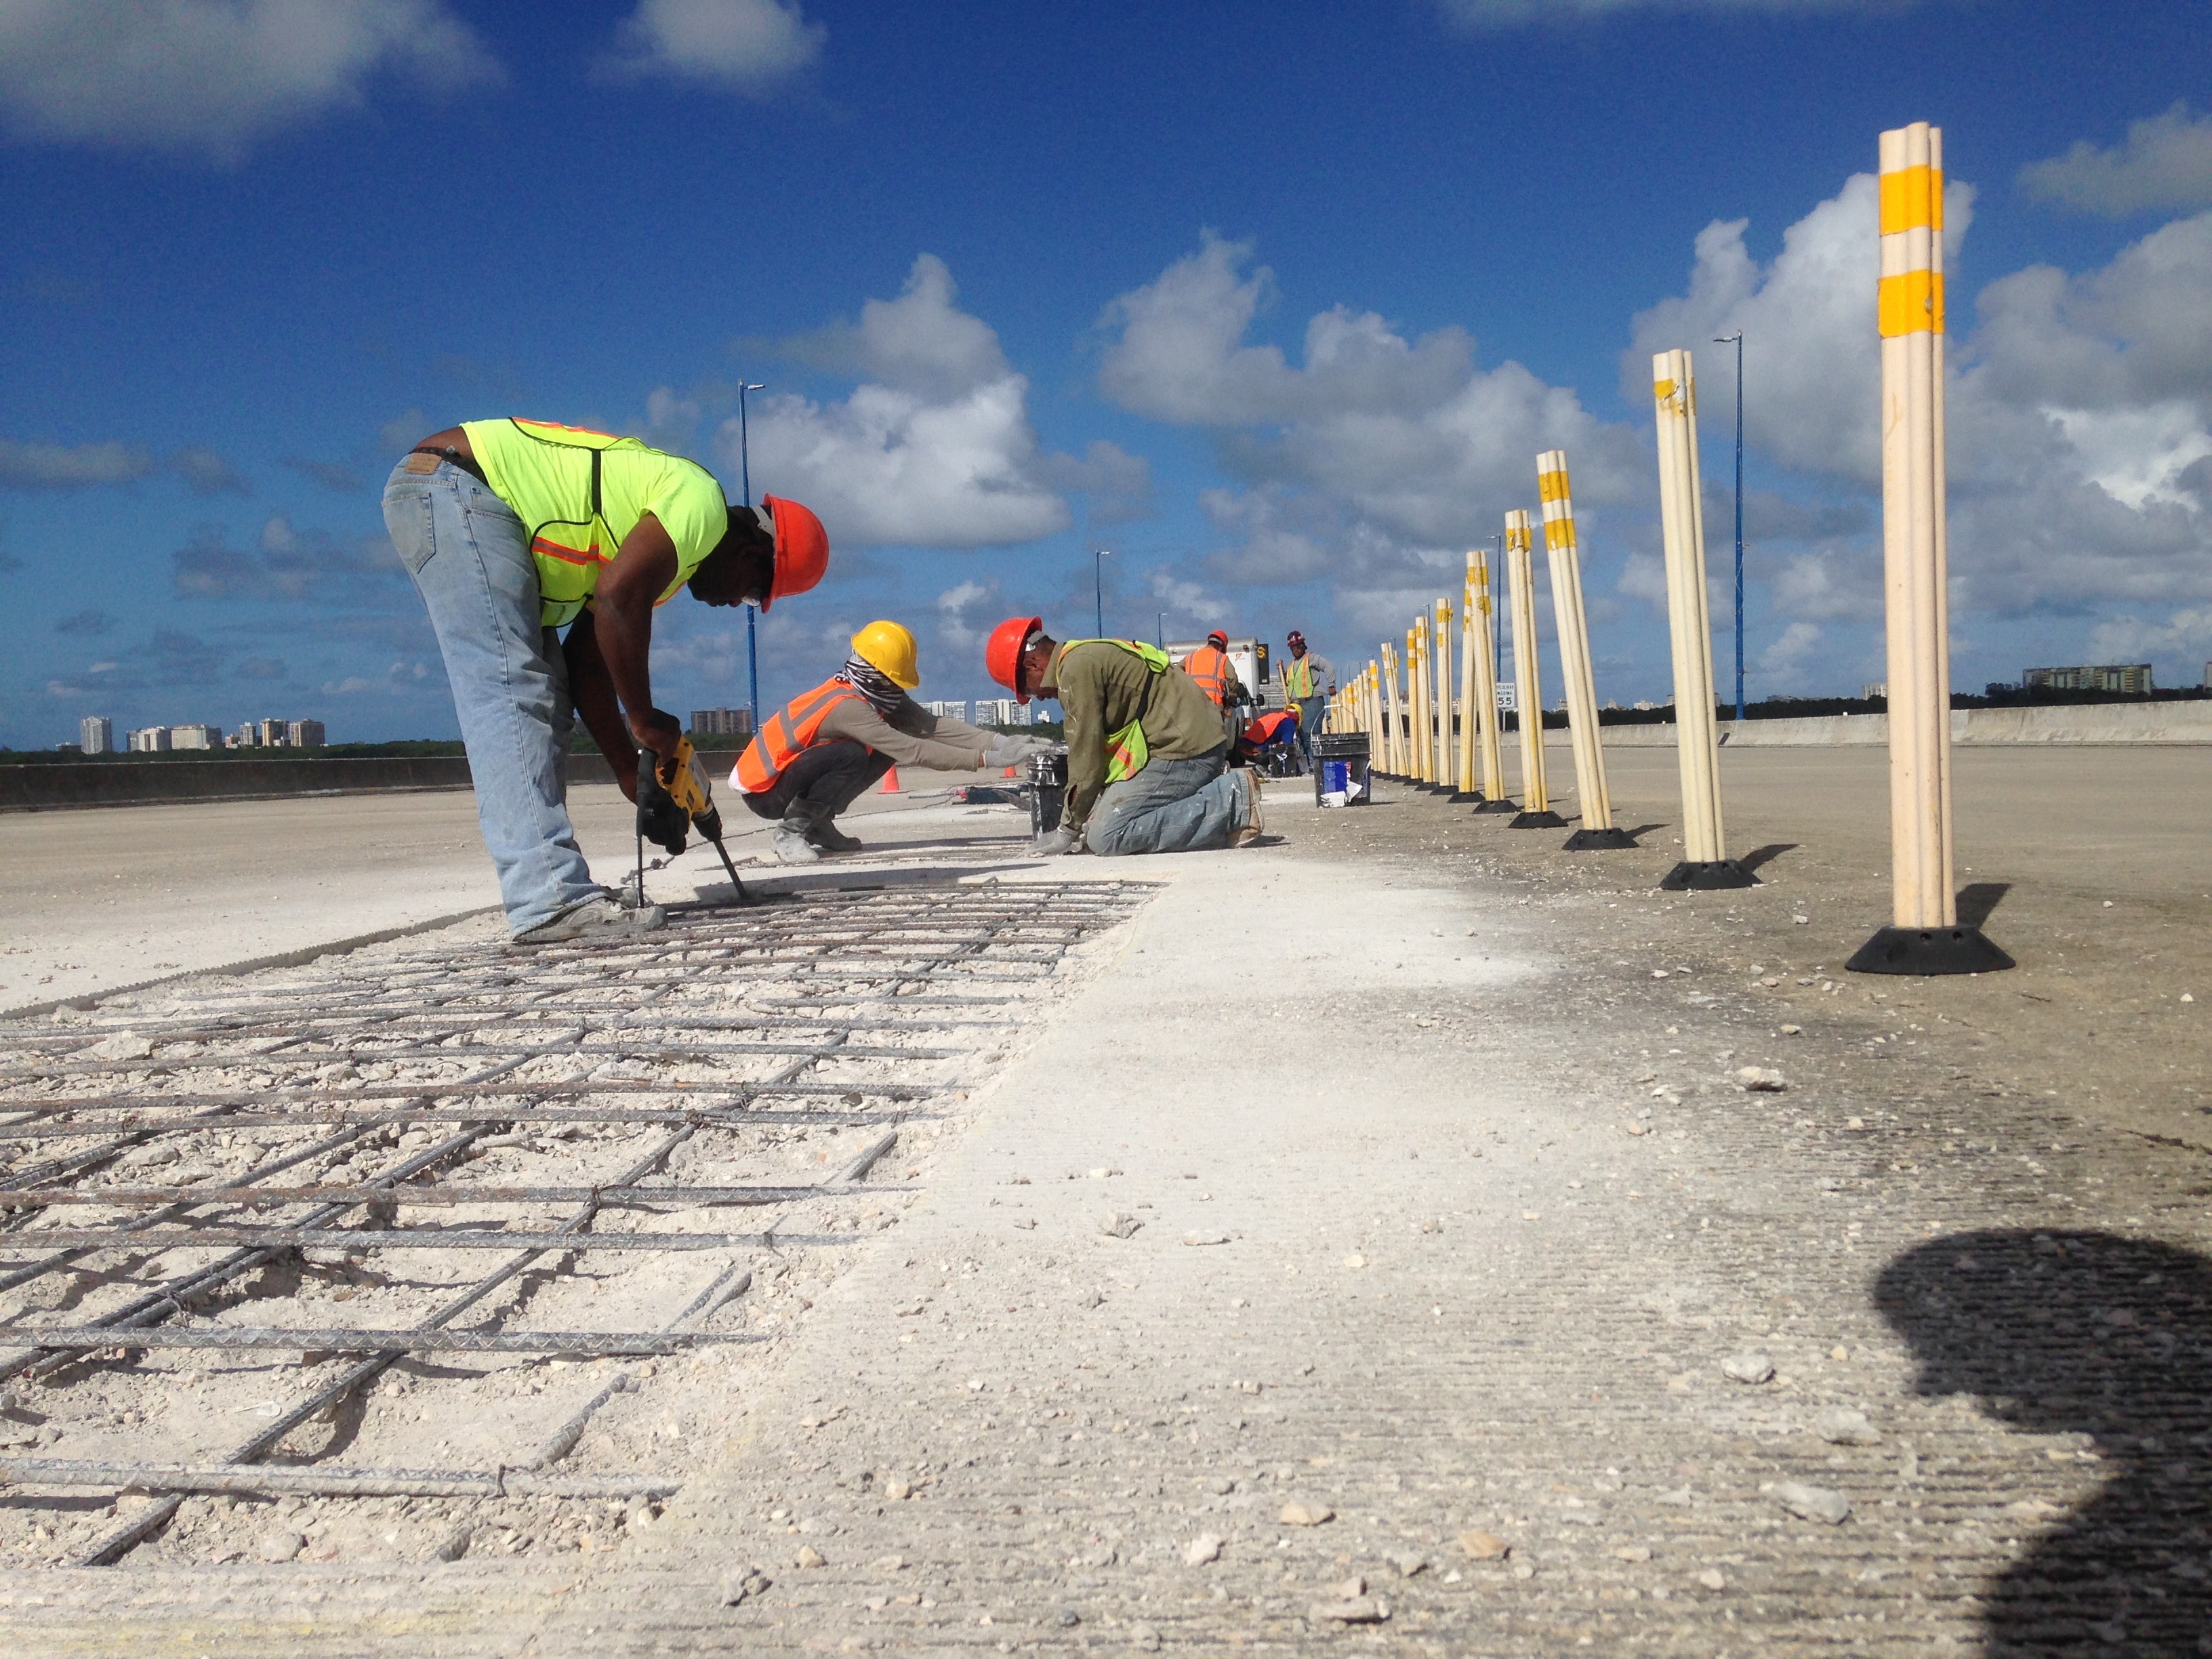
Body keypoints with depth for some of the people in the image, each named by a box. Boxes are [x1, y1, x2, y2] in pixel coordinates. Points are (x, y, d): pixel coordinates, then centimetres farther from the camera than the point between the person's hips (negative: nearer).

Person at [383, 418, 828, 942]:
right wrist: (645, 721, -13)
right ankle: (550, 899, -21)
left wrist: (634, 773, 13)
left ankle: (551, 890, 7)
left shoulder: (665, 555, 18)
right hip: (454, 485, -11)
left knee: (539, 697, 8)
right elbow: (619, 598, -23)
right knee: (513, 692, -17)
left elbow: (588, 662, 15)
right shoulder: (702, 499, -10)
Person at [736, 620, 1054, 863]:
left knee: (883, 752, -3)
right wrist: (985, 759, -33)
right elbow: (913, 751, -33)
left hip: (790, 773, 9)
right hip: (762, 791, -9)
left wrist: (998, 741, -22)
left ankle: (818, 825, 6)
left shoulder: (878, 696, -3)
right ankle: (790, 830, -14)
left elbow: (932, 726, -11)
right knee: (851, 756, -31)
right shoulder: (847, 706, -29)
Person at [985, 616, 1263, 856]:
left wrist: (1069, 828, 0)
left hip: (1181, 747, -10)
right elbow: (1101, 745, 21)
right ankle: (1218, 792, 6)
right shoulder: (1089, 655, 21)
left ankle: (1233, 804, -15)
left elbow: (1086, 751, -10)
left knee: (1106, 837, -15)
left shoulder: (1077, 667, -11)